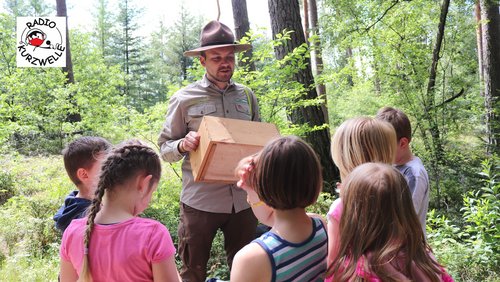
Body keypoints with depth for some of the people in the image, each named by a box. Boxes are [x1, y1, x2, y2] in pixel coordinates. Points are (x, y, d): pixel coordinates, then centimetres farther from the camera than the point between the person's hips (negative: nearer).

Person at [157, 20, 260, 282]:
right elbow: (165, 148, 1)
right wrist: (183, 145, -20)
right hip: (200, 201, -3)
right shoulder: (184, 99, -2)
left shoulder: (247, 96, 8)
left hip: (243, 199, 3)